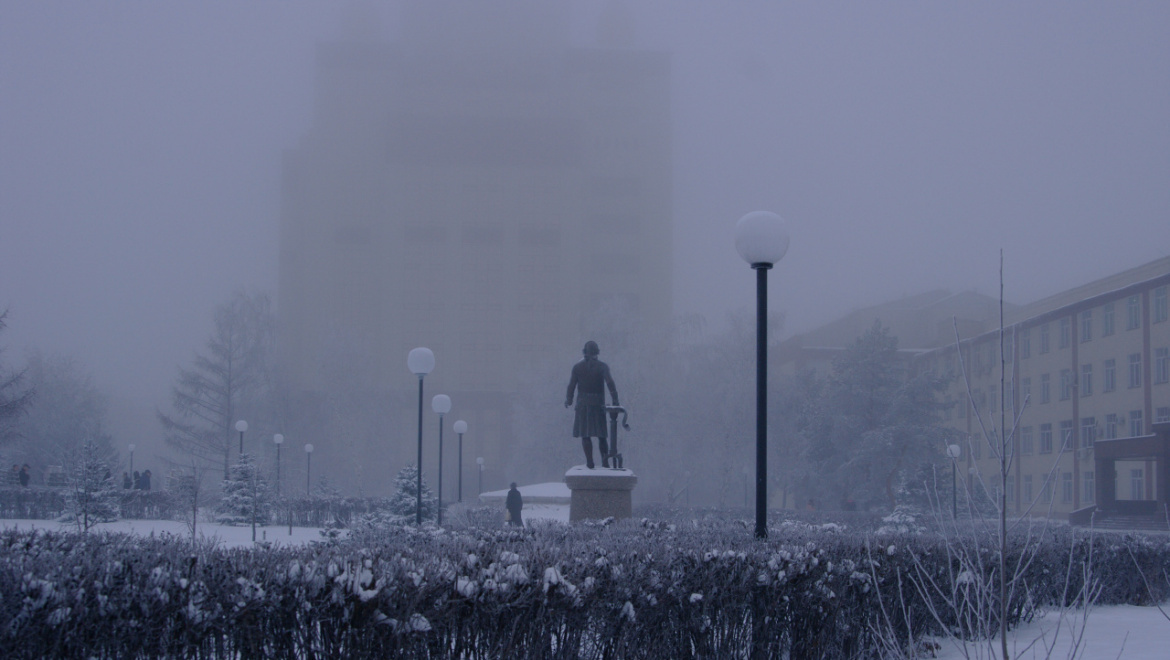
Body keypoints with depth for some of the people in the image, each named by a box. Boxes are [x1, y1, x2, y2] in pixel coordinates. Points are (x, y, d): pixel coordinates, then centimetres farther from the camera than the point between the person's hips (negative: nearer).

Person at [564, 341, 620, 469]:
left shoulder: (577, 367, 2)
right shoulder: (602, 366, -1)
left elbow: (571, 385, 1)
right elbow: (610, 383, -13)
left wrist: (568, 400, 15)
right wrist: (615, 400, -13)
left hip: (583, 404, -1)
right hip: (598, 404, 1)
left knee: (585, 434, 1)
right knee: (601, 435, 10)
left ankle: (589, 461, -7)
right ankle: (605, 460, -1)